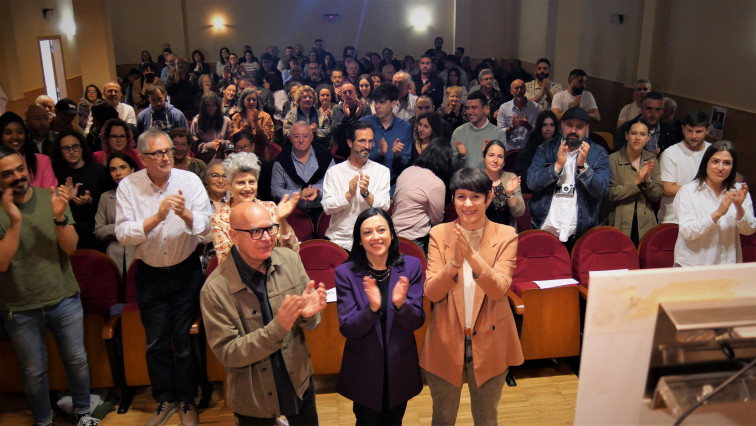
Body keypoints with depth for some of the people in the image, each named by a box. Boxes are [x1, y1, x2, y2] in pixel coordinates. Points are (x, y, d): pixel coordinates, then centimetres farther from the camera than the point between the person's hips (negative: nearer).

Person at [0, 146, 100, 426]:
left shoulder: (51, 197, -7)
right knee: (34, 371, 13)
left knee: (77, 360, 13)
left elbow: (70, 248, -13)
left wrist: (59, 217, -31)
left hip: (64, 300, 1)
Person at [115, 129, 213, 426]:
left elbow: (206, 225, -13)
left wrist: (185, 213, -33)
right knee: (156, 342, 13)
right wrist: (157, 217, -28)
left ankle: (187, 401, 28)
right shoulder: (128, 186, -7)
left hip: (186, 271, -1)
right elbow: (123, 234, -15)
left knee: (184, 341, 8)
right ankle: (165, 400, 34)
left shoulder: (189, 180, -8)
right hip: (150, 275, 1)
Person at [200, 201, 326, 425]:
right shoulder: (215, 289, -21)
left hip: (299, 382, 3)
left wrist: (308, 314, -26)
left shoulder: (290, 260, -11)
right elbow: (227, 353, -18)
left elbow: (310, 324, -2)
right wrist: (278, 327, -31)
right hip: (254, 398, -3)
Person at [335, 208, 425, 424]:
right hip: (364, 368, -1)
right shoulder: (345, 273, -14)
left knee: (394, 420, 23)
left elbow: (417, 321, -10)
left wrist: (401, 304, -32)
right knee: (368, 420, 18)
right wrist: (372, 308, -35)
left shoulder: (411, 266, -10)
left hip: (400, 366, 2)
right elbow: (347, 329, -16)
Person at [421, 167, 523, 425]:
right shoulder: (439, 234, -5)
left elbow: (499, 290, -18)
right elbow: (431, 292, -11)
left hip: (489, 343, 0)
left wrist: (471, 254, -32)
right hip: (446, 343, 1)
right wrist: (455, 262, -29)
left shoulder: (505, 236, -7)